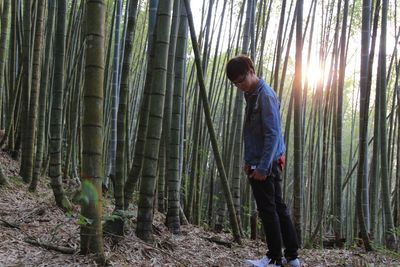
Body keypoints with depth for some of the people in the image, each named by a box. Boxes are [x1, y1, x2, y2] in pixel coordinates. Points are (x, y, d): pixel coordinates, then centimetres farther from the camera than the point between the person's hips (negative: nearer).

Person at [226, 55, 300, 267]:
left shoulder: (265, 95, -15)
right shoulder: (252, 95, 14)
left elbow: (272, 134, -20)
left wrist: (262, 167, -22)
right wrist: (249, 160, 17)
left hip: (265, 164, -10)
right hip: (260, 162, 10)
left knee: (268, 210, -2)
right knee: (278, 208, 12)